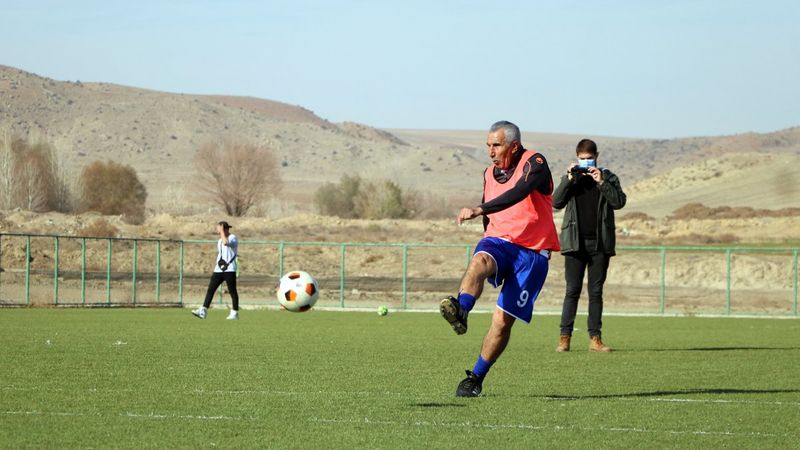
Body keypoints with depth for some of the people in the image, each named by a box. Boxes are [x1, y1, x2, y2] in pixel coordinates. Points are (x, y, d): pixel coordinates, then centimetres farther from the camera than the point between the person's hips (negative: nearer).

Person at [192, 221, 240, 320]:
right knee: (210, 289, -2)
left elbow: (226, 242, -28)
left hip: (229, 270, -7)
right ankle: (203, 311, -6)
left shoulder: (233, 238, -5)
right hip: (218, 270, 7)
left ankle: (234, 313, 8)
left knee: (232, 291, -1)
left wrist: (222, 231, -18)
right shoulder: (220, 241, 19)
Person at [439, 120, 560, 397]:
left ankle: (476, 378, 4)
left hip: (532, 252, -4)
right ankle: (460, 312, -60)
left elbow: (518, 194, -29)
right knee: (479, 262, -34)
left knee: (503, 320, -8)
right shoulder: (489, 174, 14)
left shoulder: (534, 163, -9)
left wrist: (479, 210, -39)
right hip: (498, 241, 4)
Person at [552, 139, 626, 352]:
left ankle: (595, 338, 5)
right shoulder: (570, 178, 9)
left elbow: (619, 202, -6)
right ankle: (564, 337, -4)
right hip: (575, 243, 0)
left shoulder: (608, 177, 8)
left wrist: (601, 182, -14)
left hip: (600, 244, 0)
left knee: (596, 292, 3)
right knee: (572, 291, -3)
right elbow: (556, 202, -4)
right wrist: (569, 180, -13)